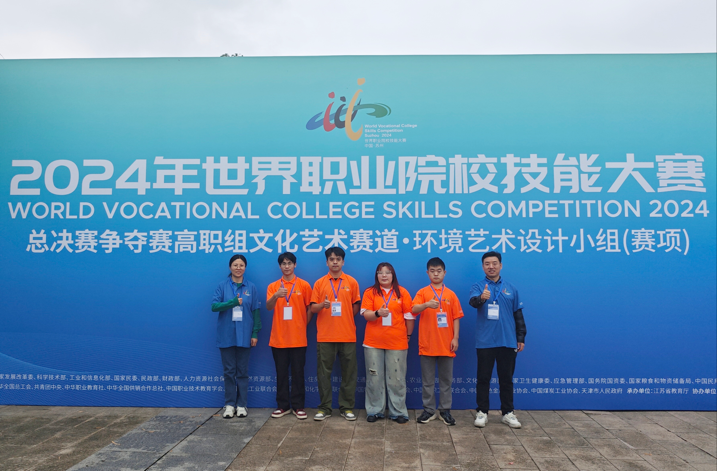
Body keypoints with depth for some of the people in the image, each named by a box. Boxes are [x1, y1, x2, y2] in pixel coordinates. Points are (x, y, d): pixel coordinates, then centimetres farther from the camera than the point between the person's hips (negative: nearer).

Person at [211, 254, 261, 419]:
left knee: (243, 371, 7)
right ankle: (229, 404, 15)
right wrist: (232, 302, -20)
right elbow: (214, 306, -7)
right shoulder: (222, 286, 2)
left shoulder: (251, 287, 2)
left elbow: (256, 311, 2)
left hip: (244, 335, 0)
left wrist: (255, 333, -3)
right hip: (226, 335, 0)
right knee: (229, 371, 6)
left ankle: (241, 405, 15)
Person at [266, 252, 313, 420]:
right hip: (278, 338, 1)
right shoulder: (273, 286, 3)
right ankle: (282, 406, 19)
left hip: (298, 338, -1)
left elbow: (309, 309, 7)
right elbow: (268, 307, -12)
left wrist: (302, 326, 2)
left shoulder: (304, 285, 2)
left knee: (298, 373, 5)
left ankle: (298, 406, 14)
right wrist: (276, 296, -31)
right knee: (281, 373, 8)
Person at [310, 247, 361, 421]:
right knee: (324, 373, 4)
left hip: (347, 335, 0)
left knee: (349, 373, 5)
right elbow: (312, 308, 2)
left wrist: (345, 317, 0)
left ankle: (347, 407, 17)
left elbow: (356, 307, 9)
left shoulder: (351, 282, 5)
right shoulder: (319, 283, 5)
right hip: (324, 336, 0)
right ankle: (324, 408, 15)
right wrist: (321, 305, -16)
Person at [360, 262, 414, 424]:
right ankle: (374, 411, 16)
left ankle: (398, 412, 14)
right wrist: (378, 313, -24)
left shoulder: (402, 292, 3)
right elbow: (365, 314, -5)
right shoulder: (370, 292, 3)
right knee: (374, 378, 5)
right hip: (373, 342, 0)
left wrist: (408, 335, 8)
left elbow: (409, 316, 7)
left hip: (397, 342, 0)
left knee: (397, 378, 3)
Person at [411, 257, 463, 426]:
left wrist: (455, 338, -4)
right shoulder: (422, 292, 1)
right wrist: (427, 304, -35)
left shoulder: (451, 294, 6)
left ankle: (445, 410, 19)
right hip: (427, 344, -1)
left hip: (446, 344, 1)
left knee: (446, 380, 9)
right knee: (427, 380, 7)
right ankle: (429, 410, 17)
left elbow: (456, 318, 5)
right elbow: (414, 309, -15)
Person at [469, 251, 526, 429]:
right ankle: (482, 412, 17)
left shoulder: (510, 288, 7)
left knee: (506, 379, 11)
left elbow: (518, 314, 12)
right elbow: (473, 301, -24)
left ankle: (508, 413, 23)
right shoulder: (478, 287, -2)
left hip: (508, 341, 2)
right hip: (485, 342, -2)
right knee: (483, 378, 5)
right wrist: (481, 297, -47)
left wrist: (521, 338, 8)